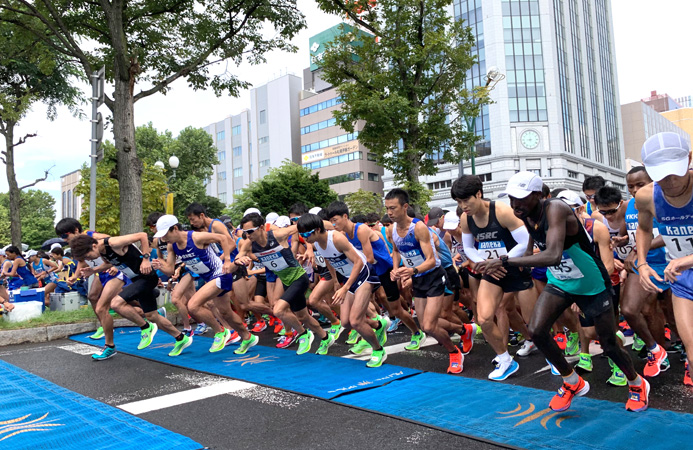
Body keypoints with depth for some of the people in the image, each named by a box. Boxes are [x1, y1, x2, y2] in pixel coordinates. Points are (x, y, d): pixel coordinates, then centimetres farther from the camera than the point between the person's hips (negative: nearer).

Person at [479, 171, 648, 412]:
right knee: (536, 330, -13)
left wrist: (505, 261, -48)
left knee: (609, 345, 6)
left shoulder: (555, 209, -32)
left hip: (592, 285, -6)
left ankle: (637, 384, 40)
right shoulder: (526, 214, -9)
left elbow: (553, 255, -47)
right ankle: (572, 382, 12)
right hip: (558, 283, 6)